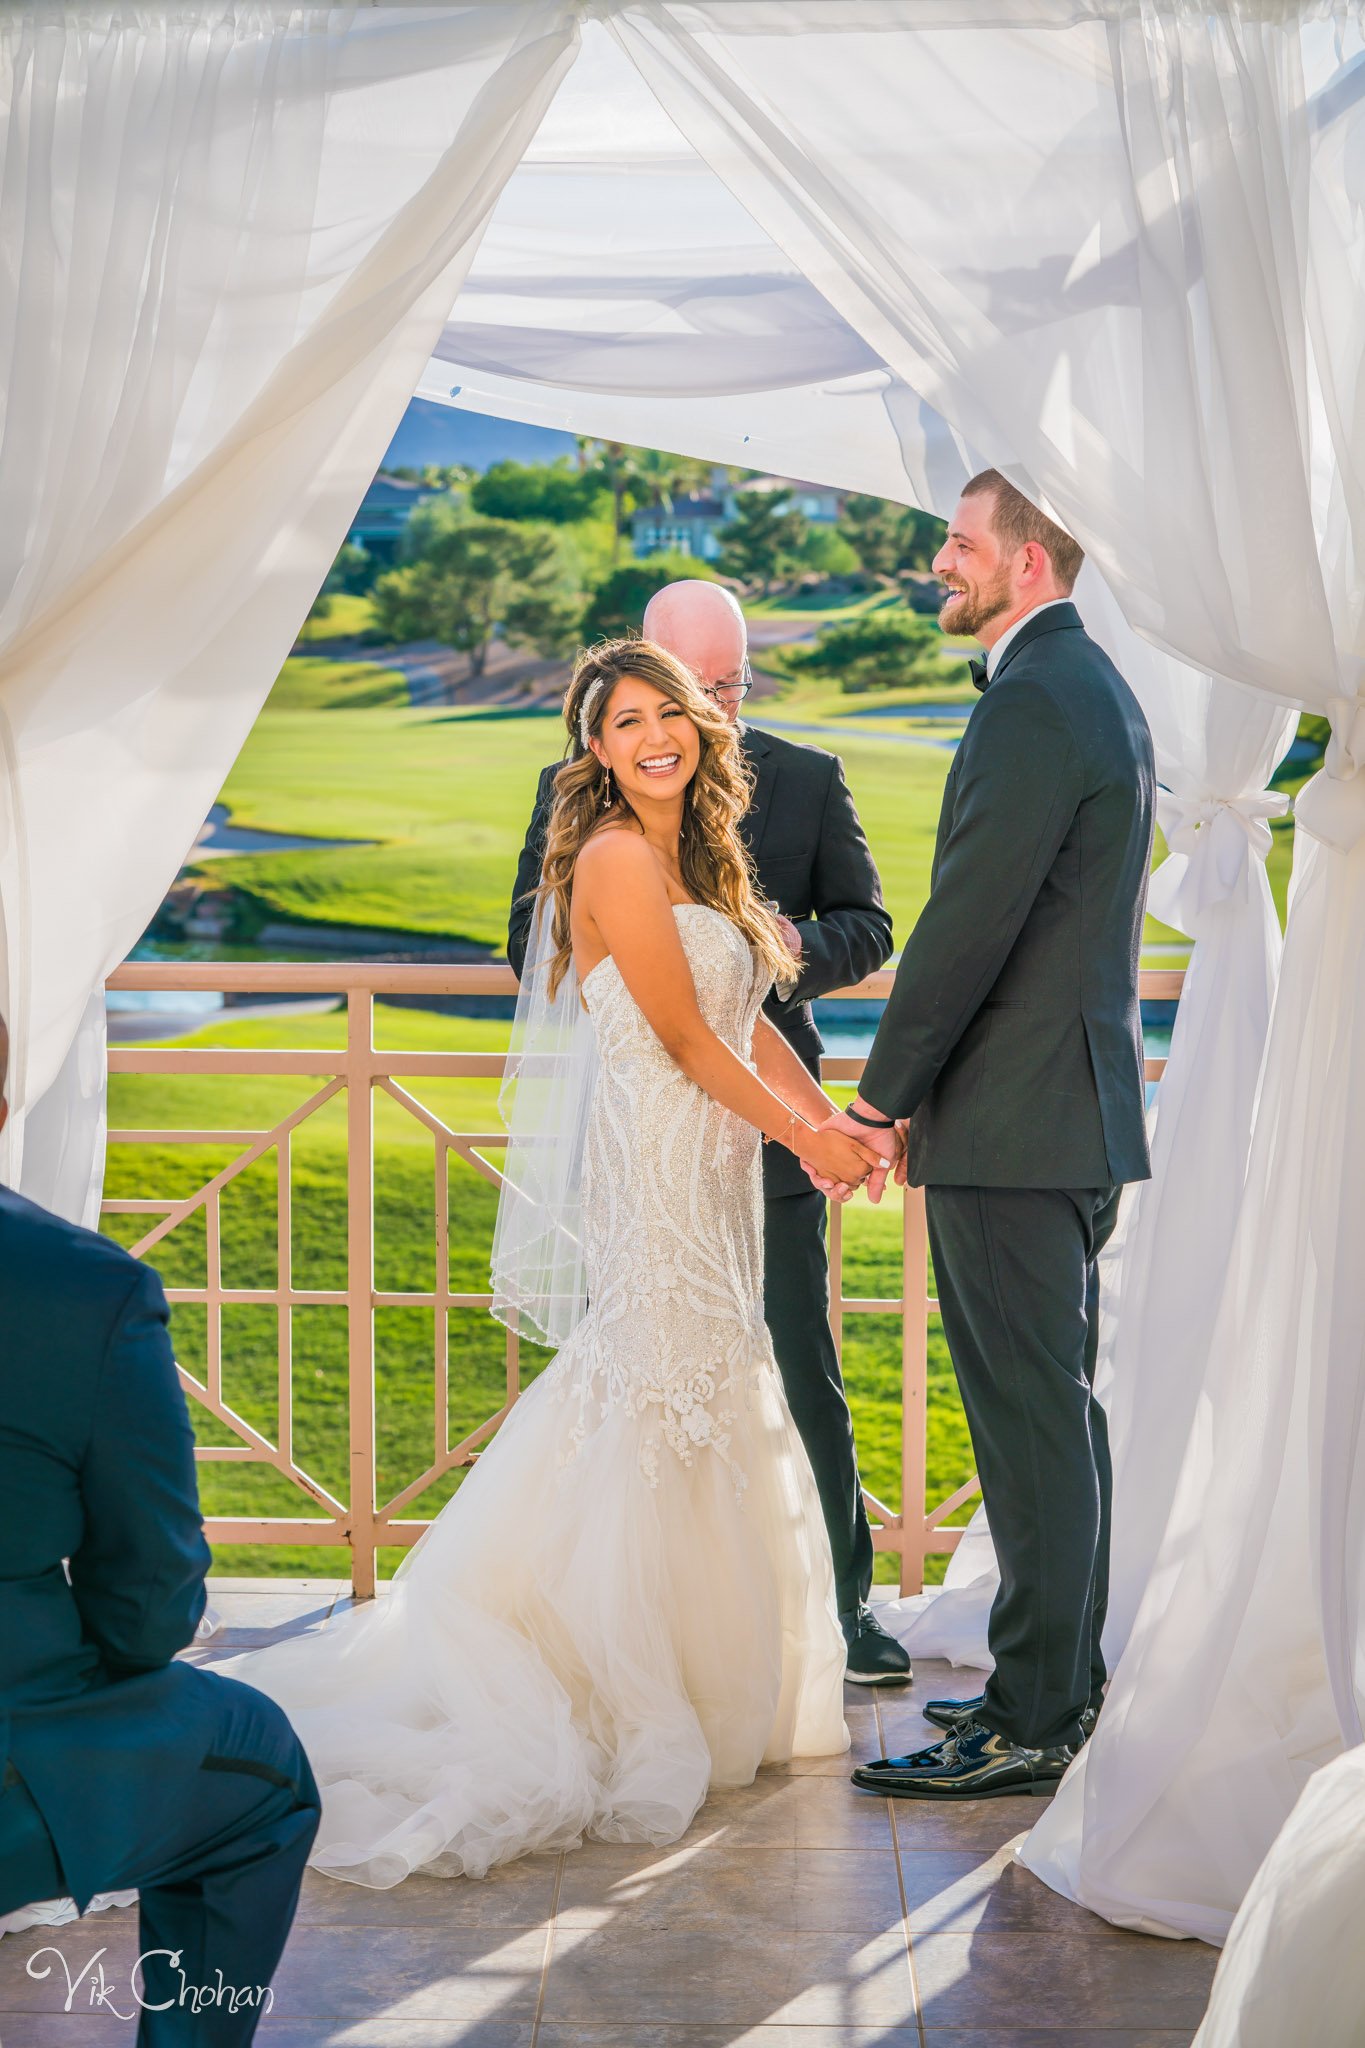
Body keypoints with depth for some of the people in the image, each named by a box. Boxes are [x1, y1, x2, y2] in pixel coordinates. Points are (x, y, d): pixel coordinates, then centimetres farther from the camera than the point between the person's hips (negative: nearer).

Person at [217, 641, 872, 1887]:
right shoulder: (616, 859, -13)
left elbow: (747, 1023, 15)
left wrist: (835, 1121, 4)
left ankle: (717, 1684, 23)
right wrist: (803, 1136, -8)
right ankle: (642, 1706, 5)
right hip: (654, 1171, -9)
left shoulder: (697, 858, 15)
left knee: (709, 1427, 13)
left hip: (710, 1176, 9)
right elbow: (685, 1040, -13)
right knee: (657, 1428, -4)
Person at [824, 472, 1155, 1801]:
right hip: (1074, 1109, 10)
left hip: (1017, 1123, -10)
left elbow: (970, 922, -19)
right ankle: (1067, 1681, 26)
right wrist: (928, 1092, 16)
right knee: (1058, 1405, 16)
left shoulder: (1035, 700, -16)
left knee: (1028, 1417, -5)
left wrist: (883, 1097, -9)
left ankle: (1031, 1725, 3)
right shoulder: (1094, 689, 17)